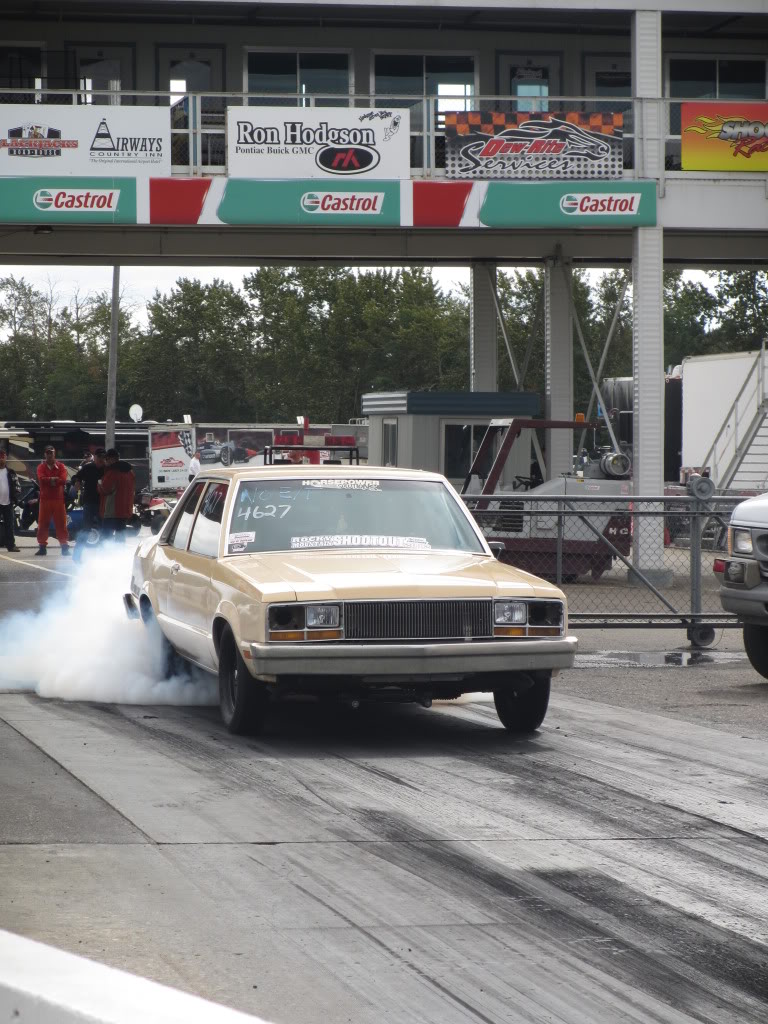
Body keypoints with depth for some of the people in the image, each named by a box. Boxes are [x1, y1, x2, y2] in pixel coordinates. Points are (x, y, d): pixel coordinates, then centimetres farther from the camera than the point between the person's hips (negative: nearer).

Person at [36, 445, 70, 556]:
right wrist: (54, 479, -12)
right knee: (43, 523, 0)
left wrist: (48, 481, -12)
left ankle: (64, 547, 3)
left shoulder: (61, 467, 5)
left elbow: (63, 480, -10)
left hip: (58, 499, 0)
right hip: (45, 499, 0)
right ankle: (42, 547, 6)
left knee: (61, 523, -1)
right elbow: (41, 479, -12)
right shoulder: (41, 467, 7)